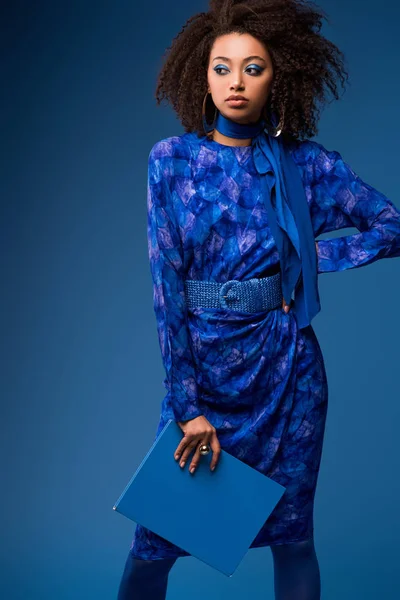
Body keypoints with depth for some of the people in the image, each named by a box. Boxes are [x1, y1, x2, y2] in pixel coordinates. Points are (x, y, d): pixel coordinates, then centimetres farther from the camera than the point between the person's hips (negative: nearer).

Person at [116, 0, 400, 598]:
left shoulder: (305, 163, -1)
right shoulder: (172, 159, -3)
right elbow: (166, 281, -8)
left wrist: (311, 257, -4)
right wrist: (187, 404, -13)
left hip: (287, 367, 1)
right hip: (200, 363, 0)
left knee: (292, 533, 8)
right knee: (157, 535, 5)